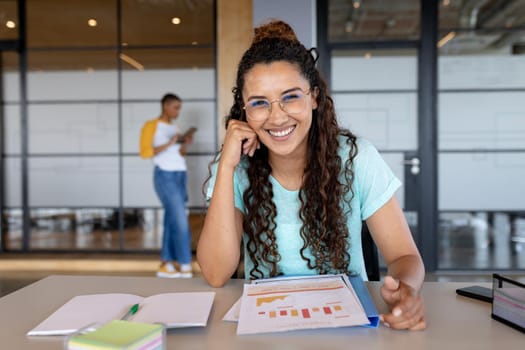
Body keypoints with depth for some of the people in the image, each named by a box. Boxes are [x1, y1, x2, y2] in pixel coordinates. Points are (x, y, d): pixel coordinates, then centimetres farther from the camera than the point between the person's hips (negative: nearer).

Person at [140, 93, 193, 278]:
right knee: (181, 222, -11)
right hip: (165, 176, -8)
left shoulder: (174, 128, 18)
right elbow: (144, 152, -14)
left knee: (172, 221, 5)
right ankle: (185, 267, -5)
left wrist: (185, 144, -3)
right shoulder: (150, 125, -5)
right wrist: (169, 144, -18)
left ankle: (165, 266, 11)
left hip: (179, 176, 8)